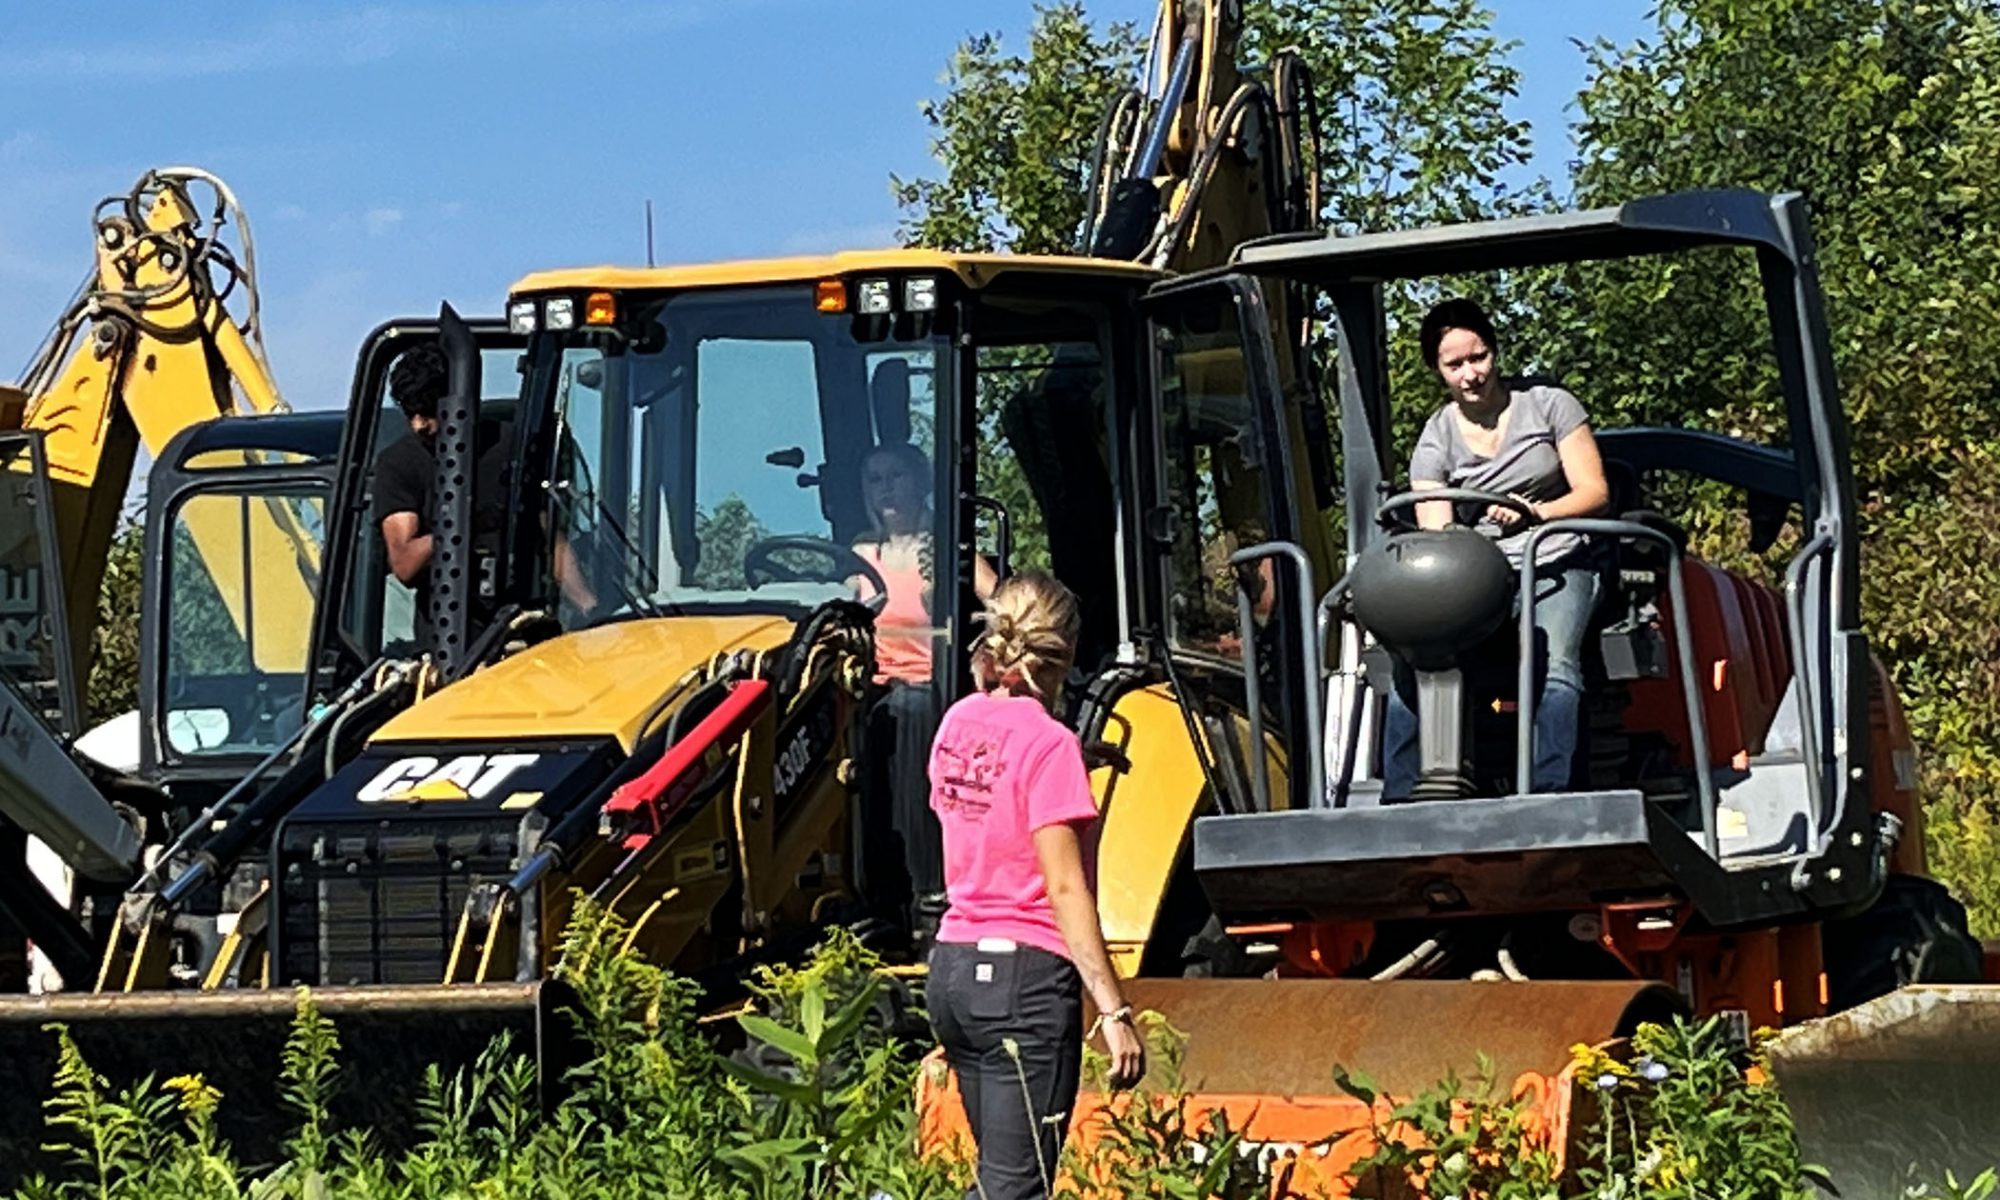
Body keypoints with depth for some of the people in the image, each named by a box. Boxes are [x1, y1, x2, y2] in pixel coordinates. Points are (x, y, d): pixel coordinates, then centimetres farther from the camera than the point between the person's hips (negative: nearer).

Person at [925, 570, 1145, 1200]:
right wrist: (1114, 1011, -17)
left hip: (953, 965, 8)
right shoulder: (1048, 744, -13)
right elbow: (1066, 888, -17)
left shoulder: (958, 722, 7)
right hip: (1026, 979, -8)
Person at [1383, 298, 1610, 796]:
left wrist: (1535, 512, -22)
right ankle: (1398, 801, -21)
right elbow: (1435, 536, -5)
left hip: (1557, 570, -1)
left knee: (1555, 666, -32)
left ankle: (1547, 795, -39)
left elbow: (1594, 492, -1)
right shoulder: (1436, 439, 5)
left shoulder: (1549, 406, 3)